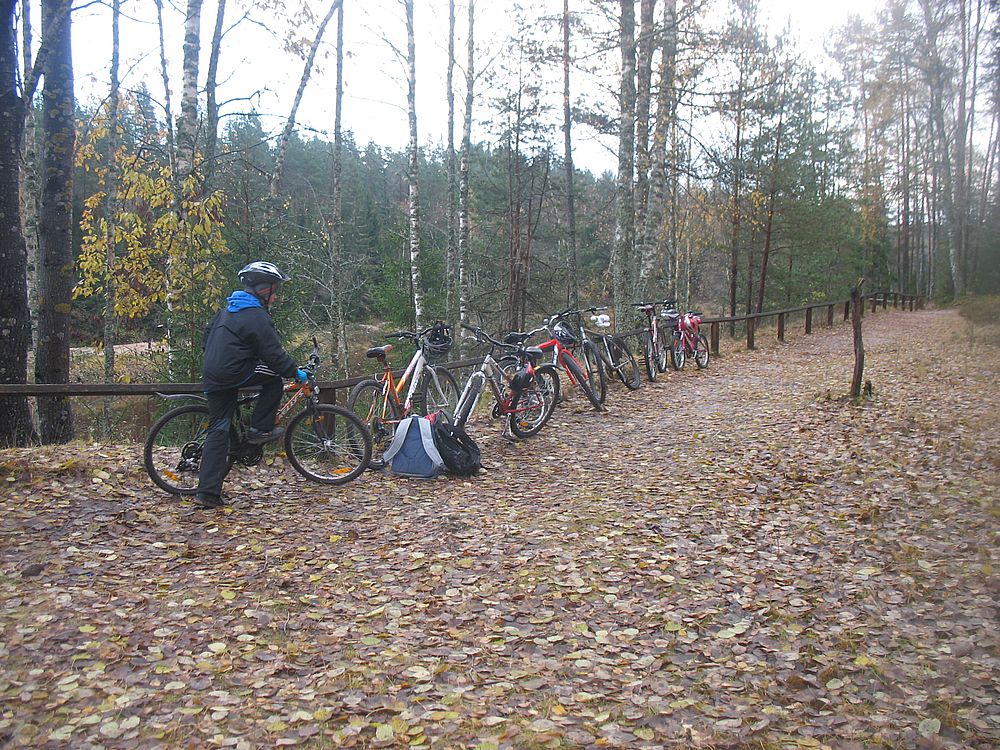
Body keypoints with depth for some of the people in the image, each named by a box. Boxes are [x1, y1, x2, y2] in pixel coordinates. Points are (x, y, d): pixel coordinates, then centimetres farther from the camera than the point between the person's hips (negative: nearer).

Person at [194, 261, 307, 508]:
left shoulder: (228, 309, 18)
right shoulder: (256, 316, -11)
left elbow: (208, 337, 28)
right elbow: (273, 353, -12)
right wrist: (296, 372, 0)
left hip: (212, 377, 9)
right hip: (233, 374, -9)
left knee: (218, 430, 8)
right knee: (274, 380, 9)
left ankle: (207, 492, 6)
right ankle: (259, 430, 7)